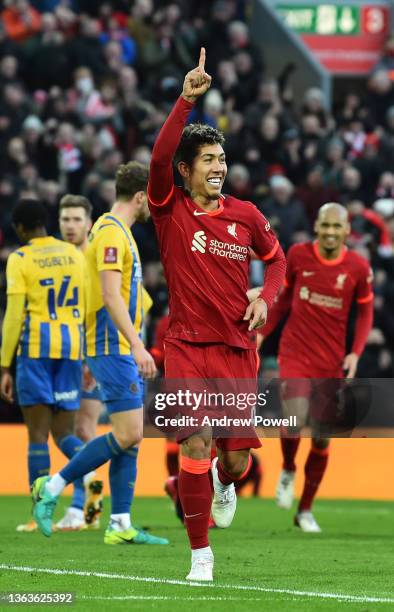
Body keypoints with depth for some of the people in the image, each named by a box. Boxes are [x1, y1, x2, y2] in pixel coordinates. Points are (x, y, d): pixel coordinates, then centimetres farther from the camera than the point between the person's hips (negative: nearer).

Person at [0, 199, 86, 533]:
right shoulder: (75, 255, 12)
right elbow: (86, 308, 12)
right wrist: (88, 358, 19)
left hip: (36, 345, -4)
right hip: (72, 346, 4)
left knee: (38, 432, -1)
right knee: (64, 432, 11)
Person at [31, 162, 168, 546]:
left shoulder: (116, 231, 18)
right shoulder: (112, 232, -13)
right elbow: (111, 296, -23)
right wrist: (137, 345, -29)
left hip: (119, 350, 10)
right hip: (113, 348, -10)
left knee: (130, 436, 6)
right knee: (127, 435, -12)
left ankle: (120, 525, 5)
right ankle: (52, 488, -4)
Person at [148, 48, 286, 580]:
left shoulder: (246, 215, 6)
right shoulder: (171, 211, -3)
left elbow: (276, 259, 22)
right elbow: (159, 159, -21)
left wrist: (266, 298, 2)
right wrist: (186, 101, -28)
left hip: (238, 348, 3)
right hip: (187, 346, -2)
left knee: (237, 458, 1)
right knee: (195, 447, -14)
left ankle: (224, 484, 41)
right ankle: (200, 555, -1)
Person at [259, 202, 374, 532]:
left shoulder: (358, 267, -5)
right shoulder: (298, 255, -3)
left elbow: (365, 310, 6)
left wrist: (355, 353, -6)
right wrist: (263, 332, 11)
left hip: (332, 361, 1)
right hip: (296, 353, -1)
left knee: (321, 438, 4)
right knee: (294, 422, -21)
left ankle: (306, 510, 20)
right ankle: (288, 470, 13)